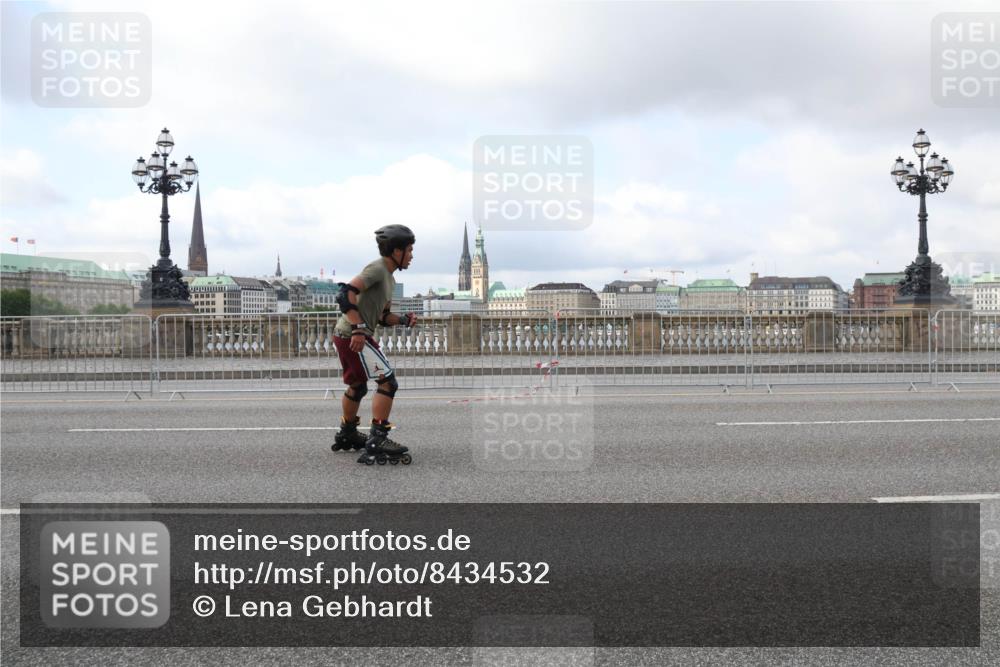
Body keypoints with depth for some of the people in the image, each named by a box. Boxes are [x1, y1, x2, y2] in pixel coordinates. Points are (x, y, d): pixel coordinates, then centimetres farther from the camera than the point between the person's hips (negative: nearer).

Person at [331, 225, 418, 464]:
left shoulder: (389, 278, 18)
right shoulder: (377, 268, -13)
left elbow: (383, 317, 22)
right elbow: (347, 293, -25)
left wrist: (403, 319, 3)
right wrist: (359, 329, -29)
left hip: (345, 335, 11)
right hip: (352, 335, -11)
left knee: (357, 386, 25)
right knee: (387, 381, -13)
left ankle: (347, 435, 42)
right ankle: (377, 442, -14)